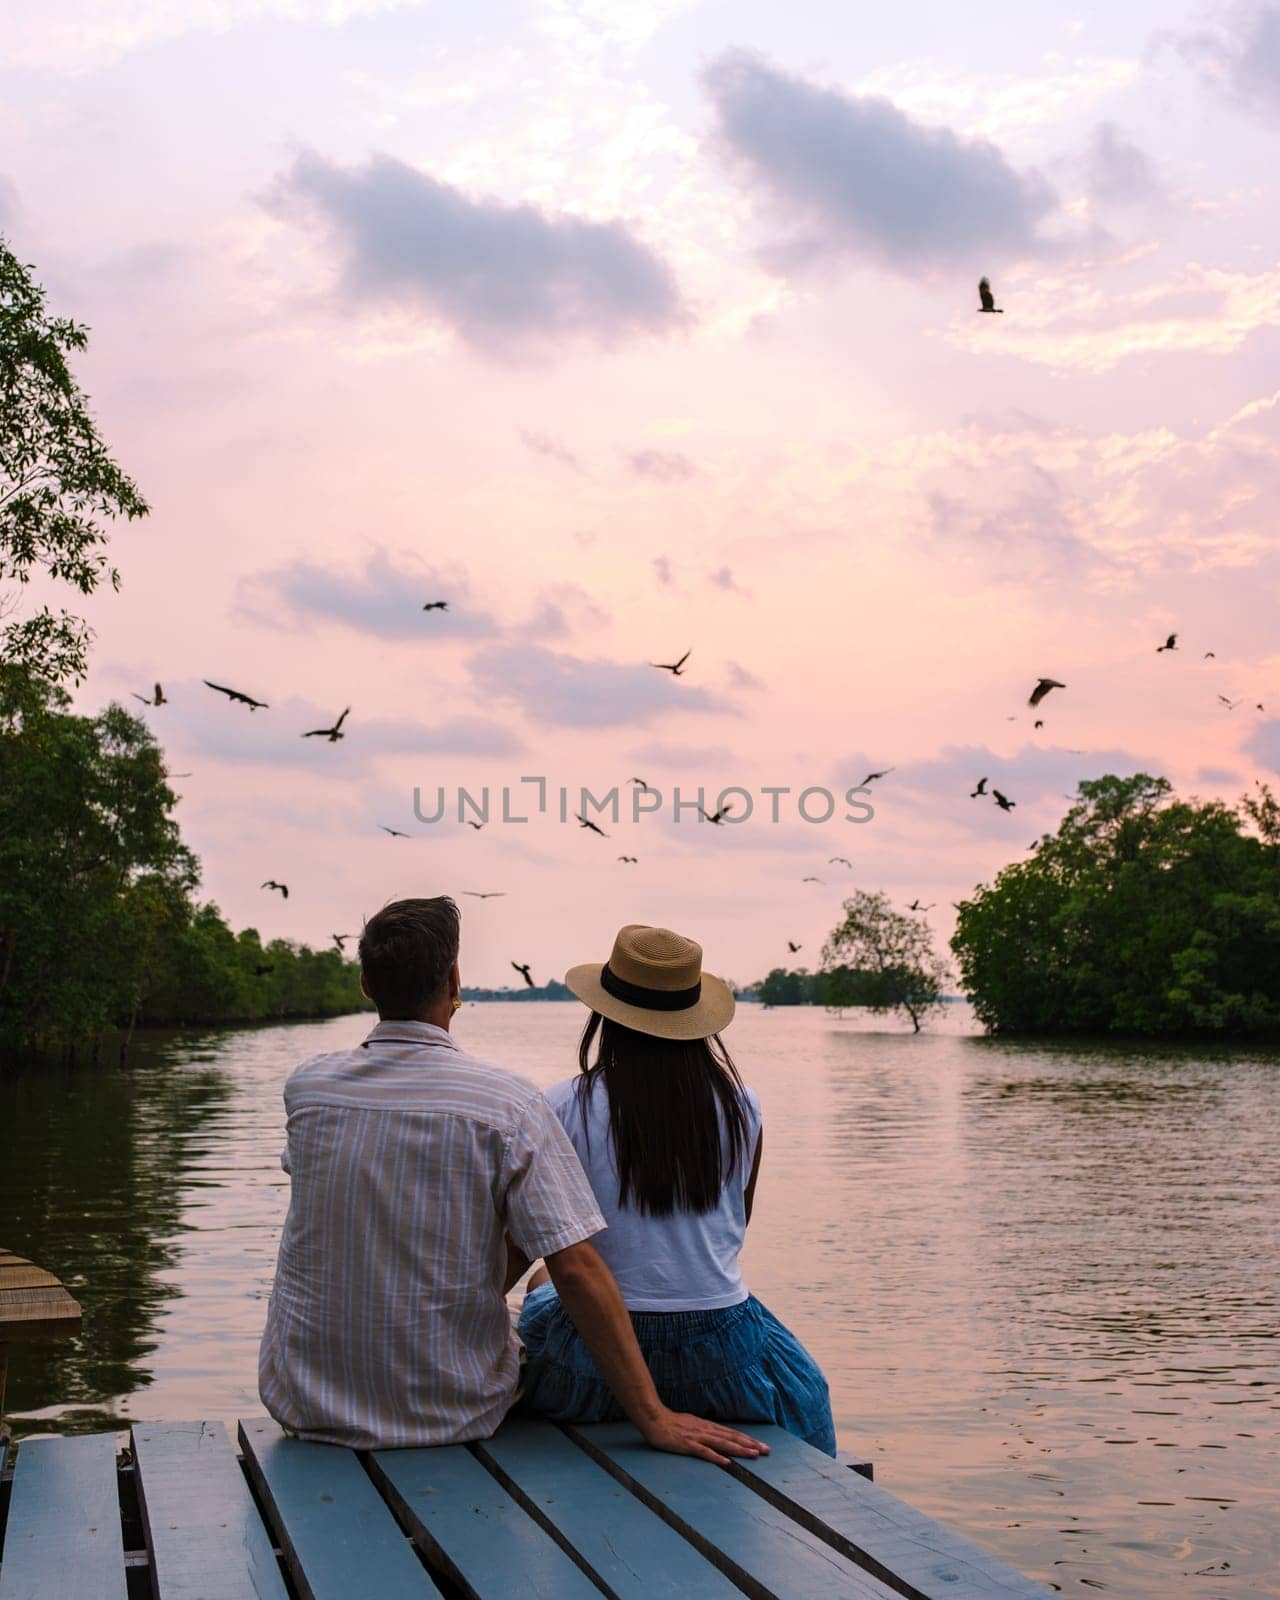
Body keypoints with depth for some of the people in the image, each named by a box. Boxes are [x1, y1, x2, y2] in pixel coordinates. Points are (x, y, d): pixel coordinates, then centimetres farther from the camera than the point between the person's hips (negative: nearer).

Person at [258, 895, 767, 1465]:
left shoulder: (305, 1086, -6)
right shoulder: (508, 1103, -15)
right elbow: (575, 1267, -19)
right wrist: (654, 1418, -15)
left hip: (308, 1409, 2)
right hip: (453, 1414, -2)